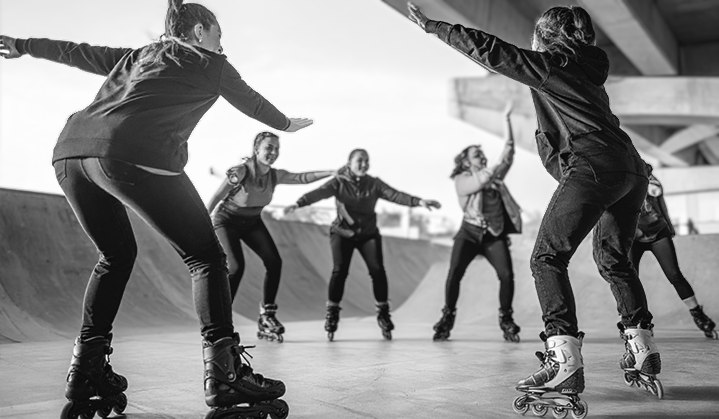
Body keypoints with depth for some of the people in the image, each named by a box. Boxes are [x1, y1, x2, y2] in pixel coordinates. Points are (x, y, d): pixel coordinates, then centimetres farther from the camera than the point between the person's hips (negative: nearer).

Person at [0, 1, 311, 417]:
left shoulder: (138, 55, 32)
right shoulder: (211, 64, 18)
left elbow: (77, 52, 41)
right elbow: (253, 103, 32)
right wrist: (287, 124, 51)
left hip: (69, 151, 7)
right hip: (134, 157, -7)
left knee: (116, 255, 24)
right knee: (205, 256, 1)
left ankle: (87, 370, 19)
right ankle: (224, 373, -9)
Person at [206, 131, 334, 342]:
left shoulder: (275, 175, -13)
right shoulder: (241, 172, -29)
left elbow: (302, 177, -10)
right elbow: (215, 199, -21)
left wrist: (331, 173, -23)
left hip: (253, 222, 6)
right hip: (227, 220, -5)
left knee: (274, 262, -11)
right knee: (235, 267, -22)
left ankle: (267, 316, 0)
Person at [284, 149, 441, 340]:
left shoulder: (374, 183, -2)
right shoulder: (339, 183, -8)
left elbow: (394, 195, -13)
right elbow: (319, 193, -23)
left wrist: (418, 201, -29)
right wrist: (299, 203, -41)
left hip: (368, 233, 2)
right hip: (342, 233, -2)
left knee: (377, 269, -11)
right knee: (339, 270, -15)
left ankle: (383, 312, 5)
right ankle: (332, 313, 2)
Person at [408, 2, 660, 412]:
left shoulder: (550, 63, 1)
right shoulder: (587, 68, 24)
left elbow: (492, 51, -3)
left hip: (594, 166, -9)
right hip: (632, 166, 9)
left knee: (548, 257, -10)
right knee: (614, 259, 22)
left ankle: (565, 359, -23)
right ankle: (643, 350, 24)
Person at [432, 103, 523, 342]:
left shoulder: (494, 175, 17)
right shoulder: (461, 179, 8)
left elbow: (509, 150, 11)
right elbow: (479, 181, -14)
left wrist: (506, 119, 7)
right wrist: (495, 167, -22)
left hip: (495, 234, 3)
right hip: (470, 233, -2)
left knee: (506, 275, -15)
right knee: (454, 273, -15)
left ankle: (506, 320, 1)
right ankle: (447, 318, 1)